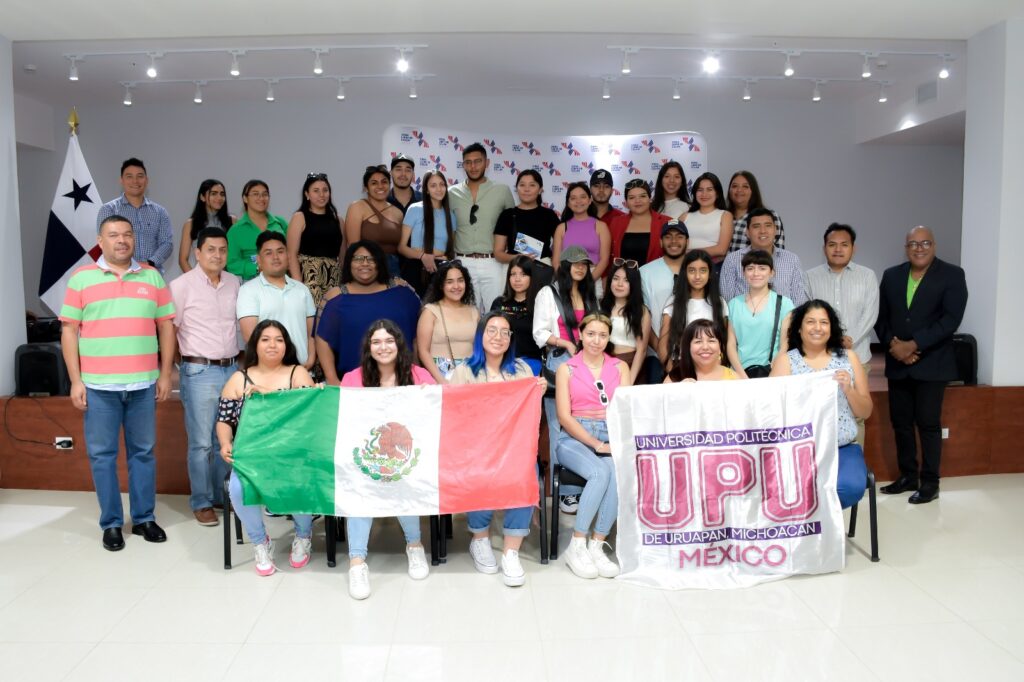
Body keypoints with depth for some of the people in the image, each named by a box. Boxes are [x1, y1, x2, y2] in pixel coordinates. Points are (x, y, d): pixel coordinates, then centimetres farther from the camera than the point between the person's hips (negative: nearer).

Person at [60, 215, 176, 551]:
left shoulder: (152, 277, 8)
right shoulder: (81, 277, 3)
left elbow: (166, 326, 8)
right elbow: (69, 330, 1)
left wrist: (165, 374, 4)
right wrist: (76, 381, -4)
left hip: (143, 384, 1)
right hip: (98, 385, -1)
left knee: (143, 451, 9)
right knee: (102, 454, 5)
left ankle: (144, 518, 21)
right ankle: (111, 523, 17)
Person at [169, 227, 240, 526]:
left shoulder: (235, 283, 8)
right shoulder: (181, 285, -6)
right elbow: (168, 328, -3)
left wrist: (238, 358, 12)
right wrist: (175, 366, -2)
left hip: (232, 369, 5)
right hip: (200, 372, -5)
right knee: (201, 442, 1)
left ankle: (223, 495, 26)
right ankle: (202, 503, 14)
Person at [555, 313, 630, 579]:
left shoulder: (620, 367, 15)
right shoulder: (566, 369, 9)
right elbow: (564, 416, -1)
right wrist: (597, 444, -13)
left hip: (611, 438, 2)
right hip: (574, 439, -2)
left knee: (618, 473, -32)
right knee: (600, 472, -33)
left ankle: (596, 547, -21)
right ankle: (576, 547, -20)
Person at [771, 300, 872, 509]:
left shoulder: (848, 358, 12)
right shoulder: (786, 360, 6)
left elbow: (865, 412, 11)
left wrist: (848, 389, -7)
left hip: (844, 448, 3)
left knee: (850, 487, -27)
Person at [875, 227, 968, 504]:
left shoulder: (952, 275, -3)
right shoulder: (891, 275, 9)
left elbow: (951, 318, -13)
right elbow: (880, 317, 8)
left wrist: (914, 345, -18)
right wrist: (893, 344, -9)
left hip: (932, 363, -4)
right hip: (897, 363, 4)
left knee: (928, 423, 0)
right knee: (900, 422, 9)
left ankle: (930, 482, 12)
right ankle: (908, 476, 22)